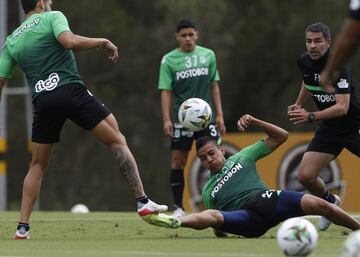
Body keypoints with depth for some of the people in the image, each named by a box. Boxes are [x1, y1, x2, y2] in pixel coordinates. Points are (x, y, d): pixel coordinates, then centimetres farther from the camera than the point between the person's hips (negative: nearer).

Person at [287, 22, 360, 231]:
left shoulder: (338, 67, -25)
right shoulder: (304, 62, -3)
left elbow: (342, 107, -34)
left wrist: (311, 116, -41)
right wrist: (298, 104, 22)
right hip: (329, 129, 6)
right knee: (306, 176, -5)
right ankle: (330, 202, 25)